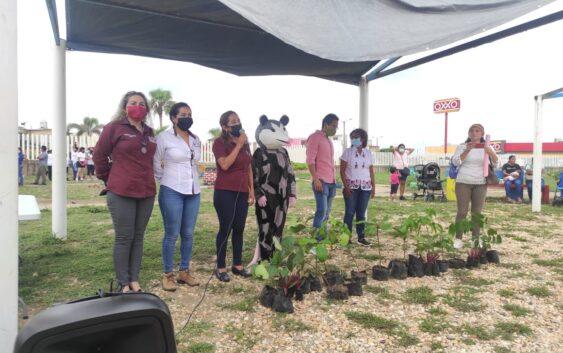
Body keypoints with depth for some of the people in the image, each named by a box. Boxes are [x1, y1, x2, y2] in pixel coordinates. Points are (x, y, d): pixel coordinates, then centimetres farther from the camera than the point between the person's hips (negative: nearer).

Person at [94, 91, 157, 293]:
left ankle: (134, 280, 22)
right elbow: (99, 155, 1)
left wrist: (147, 179, 12)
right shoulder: (115, 128, -4)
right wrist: (108, 178, 6)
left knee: (138, 237, 11)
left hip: (146, 193, 6)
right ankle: (123, 283, 13)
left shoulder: (149, 132, 13)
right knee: (124, 238, 1)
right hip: (121, 193, -5)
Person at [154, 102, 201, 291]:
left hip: (193, 192, 5)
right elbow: (155, 164, 0)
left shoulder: (196, 140, 11)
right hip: (172, 191, -5)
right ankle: (168, 274, 11)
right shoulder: (164, 137, -6)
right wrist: (167, 179, 8)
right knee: (172, 235, -1)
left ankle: (184, 271, 21)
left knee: (188, 234, 10)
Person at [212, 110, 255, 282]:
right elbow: (225, 165, -19)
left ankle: (238, 265, 19)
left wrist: (252, 189, 14)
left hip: (242, 192, 6)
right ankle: (220, 268, 7)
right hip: (225, 192, -6)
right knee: (225, 228, -3)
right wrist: (238, 145, -16)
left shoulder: (245, 143, 13)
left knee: (239, 229, 9)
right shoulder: (219, 142, -5)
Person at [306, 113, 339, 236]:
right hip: (321, 181, -8)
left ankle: (324, 237, 13)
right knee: (322, 211, -11)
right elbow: (310, 160, -13)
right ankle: (316, 238, -6)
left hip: (331, 181, 8)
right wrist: (316, 179, -20)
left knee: (327, 212, 9)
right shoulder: (315, 137, -6)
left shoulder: (329, 140, 20)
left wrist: (334, 180, 17)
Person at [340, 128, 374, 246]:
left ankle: (361, 237, 12)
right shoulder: (347, 152, -1)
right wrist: (346, 186, -12)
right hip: (351, 186, -3)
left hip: (365, 187, 3)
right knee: (349, 212, -3)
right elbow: (342, 170, -4)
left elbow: (371, 171, 11)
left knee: (361, 213, 5)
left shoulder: (368, 153, 8)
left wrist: (373, 187, 6)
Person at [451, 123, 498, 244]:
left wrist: (491, 153, -19)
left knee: (477, 212, 4)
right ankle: (458, 238, 2)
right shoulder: (462, 146, 3)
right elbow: (455, 162, -8)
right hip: (463, 182, -2)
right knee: (462, 212, -3)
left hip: (480, 184, 2)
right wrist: (467, 150, -21)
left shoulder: (486, 147, 8)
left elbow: (496, 163, 1)